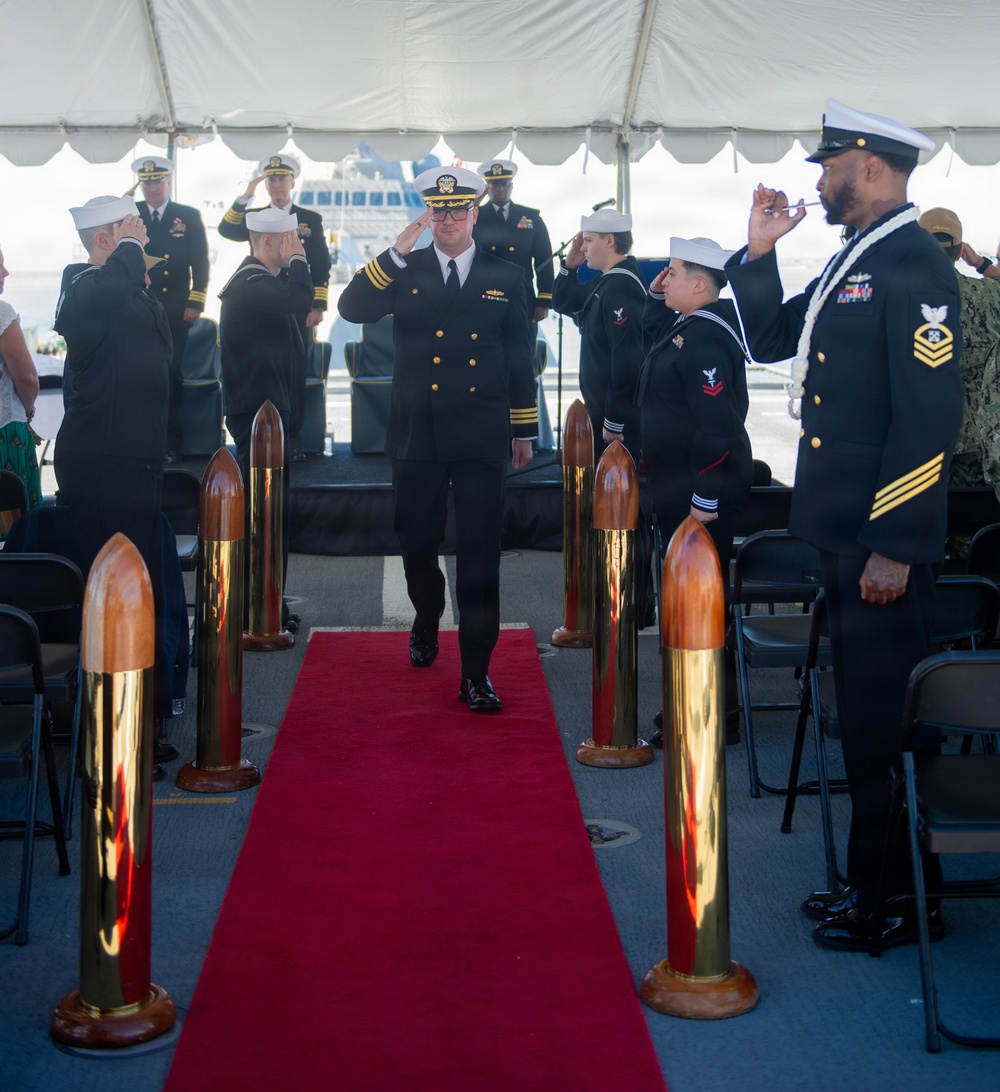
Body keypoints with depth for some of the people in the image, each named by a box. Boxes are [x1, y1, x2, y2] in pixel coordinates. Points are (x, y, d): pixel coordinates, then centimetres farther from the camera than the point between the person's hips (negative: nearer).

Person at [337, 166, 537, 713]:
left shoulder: (505, 278, 8)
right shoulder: (404, 273, 7)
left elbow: (519, 360, 11)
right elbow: (351, 308, -11)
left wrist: (524, 431, 10)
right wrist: (397, 252, -19)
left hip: (482, 441, -1)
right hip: (417, 437, 1)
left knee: (479, 555, -3)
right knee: (417, 547, 12)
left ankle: (476, 673, 2)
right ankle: (426, 626, 41)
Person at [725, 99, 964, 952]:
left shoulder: (914, 266, -15)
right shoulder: (854, 261, 15)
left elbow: (930, 417, -21)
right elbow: (769, 339, 22)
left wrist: (894, 547, -23)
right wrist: (758, 254, 9)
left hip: (883, 538, -10)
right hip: (843, 530, 10)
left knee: (885, 719, -1)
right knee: (864, 714, 17)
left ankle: (902, 903, 12)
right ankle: (873, 881, 29)